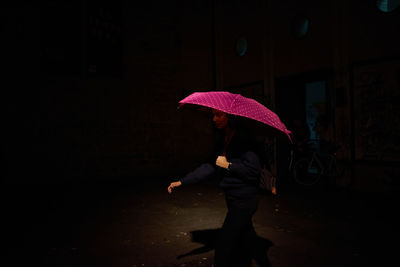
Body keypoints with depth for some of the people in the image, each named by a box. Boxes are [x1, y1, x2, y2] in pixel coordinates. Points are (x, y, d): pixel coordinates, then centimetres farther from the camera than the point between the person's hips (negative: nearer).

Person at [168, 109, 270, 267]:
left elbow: (254, 171, -24)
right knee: (248, 241, 23)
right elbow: (210, 166, 8)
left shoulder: (244, 139, -19)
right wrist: (182, 182, 4)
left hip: (244, 201, -9)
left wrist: (228, 165, -17)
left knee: (224, 245, -3)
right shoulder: (222, 140, 8)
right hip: (233, 199, 9)